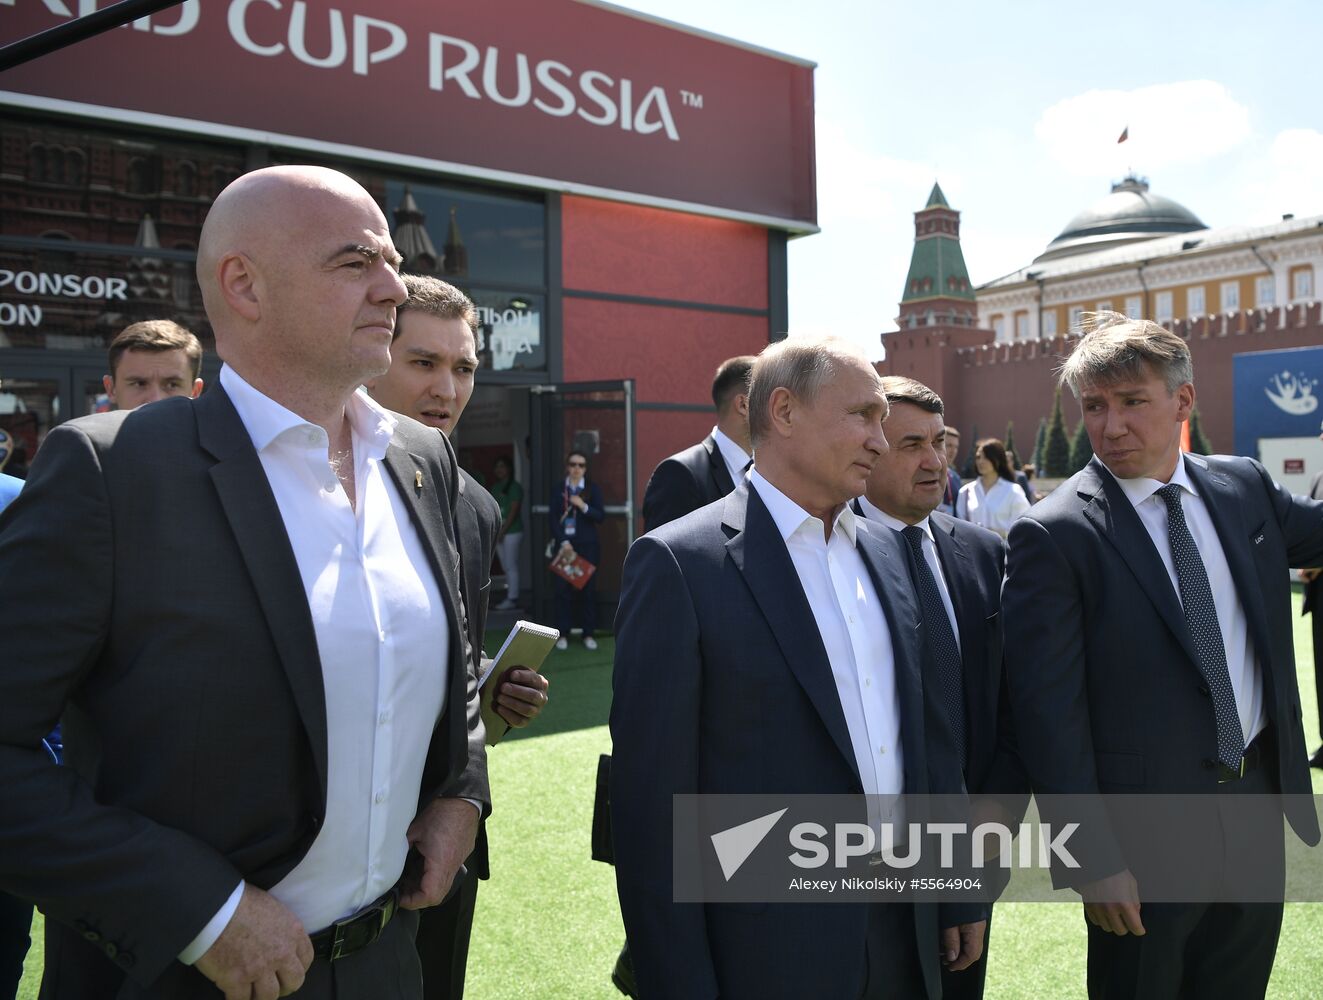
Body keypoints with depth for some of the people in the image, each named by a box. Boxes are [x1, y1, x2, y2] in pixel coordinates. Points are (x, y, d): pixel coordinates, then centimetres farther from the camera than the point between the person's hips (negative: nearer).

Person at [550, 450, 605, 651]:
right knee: (563, 590, -1)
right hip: (564, 545, 0)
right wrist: (564, 542, -9)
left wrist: (583, 506, -16)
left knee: (588, 590, 1)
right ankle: (563, 634, 6)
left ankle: (588, 634, 9)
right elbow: (554, 519, 1)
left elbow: (601, 516, -1)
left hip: (587, 545, 0)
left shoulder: (593, 489, 5)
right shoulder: (558, 490, 7)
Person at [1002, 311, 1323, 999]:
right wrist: (1090, 856, -17)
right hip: (1145, 832, -6)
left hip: (1256, 807, 6)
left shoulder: (1243, 488, 2)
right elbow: (1048, 711, -17)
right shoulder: (1054, 535, -16)